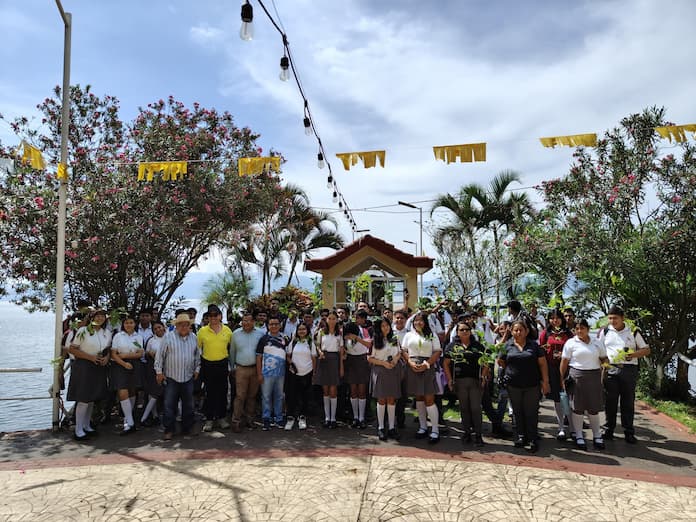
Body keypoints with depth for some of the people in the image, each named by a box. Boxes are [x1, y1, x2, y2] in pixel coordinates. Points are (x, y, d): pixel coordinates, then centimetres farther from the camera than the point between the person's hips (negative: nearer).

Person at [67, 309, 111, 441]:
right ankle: (78, 430, 2)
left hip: (99, 368, 6)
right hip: (83, 367, -6)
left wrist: (106, 358, -4)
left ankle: (86, 426, 27)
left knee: (92, 399, 14)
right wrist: (90, 357, -17)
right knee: (83, 399, -8)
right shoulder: (83, 331, -8)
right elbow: (72, 349, -10)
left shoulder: (107, 333, 8)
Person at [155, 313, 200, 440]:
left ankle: (187, 428, 21)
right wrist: (159, 371, -3)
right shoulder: (168, 336, -5)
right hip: (171, 377, -3)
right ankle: (169, 430, 10)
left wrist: (197, 369, 15)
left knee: (188, 405, 10)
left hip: (188, 378, 3)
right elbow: (160, 355, -2)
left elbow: (197, 355, 16)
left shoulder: (193, 337, 6)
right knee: (169, 405, -1)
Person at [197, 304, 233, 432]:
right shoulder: (202, 331, -3)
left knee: (222, 392, 8)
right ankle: (209, 419, 14)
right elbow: (197, 348, 4)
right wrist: (199, 366, 1)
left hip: (222, 365, 1)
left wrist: (231, 364, 8)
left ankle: (221, 417, 21)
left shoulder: (227, 330, 2)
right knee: (209, 393, 4)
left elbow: (231, 347, 12)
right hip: (207, 365, -1)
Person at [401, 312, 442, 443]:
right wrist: (411, 363, -9)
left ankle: (435, 430, -2)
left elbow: (438, 352, -1)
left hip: (427, 368, -3)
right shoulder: (408, 335, 11)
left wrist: (426, 364, -13)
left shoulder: (432, 335, 5)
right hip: (413, 368, 3)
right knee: (418, 398, 9)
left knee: (429, 399, -7)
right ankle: (423, 427, 18)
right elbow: (404, 351, 8)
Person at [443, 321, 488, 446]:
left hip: (475, 381, -1)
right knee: (464, 408, 8)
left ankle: (478, 434, 7)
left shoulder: (478, 346, 7)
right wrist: (450, 380, -2)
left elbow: (485, 363, 8)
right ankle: (467, 432, 19)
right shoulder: (452, 346, 6)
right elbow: (446, 364, 5)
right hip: (459, 382, 1)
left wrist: (483, 377, -3)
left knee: (476, 408, -2)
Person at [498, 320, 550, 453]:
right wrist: (510, 370, 5)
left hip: (532, 385, -1)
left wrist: (545, 381, -4)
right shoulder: (508, 346, 4)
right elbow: (500, 361, 14)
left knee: (531, 412, 2)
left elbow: (542, 363, 0)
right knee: (518, 412, 10)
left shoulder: (534, 345, 1)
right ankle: (521, 436, 23)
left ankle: (533, 439, 12)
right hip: (513, 385, 2)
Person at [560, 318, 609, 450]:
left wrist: (605, 362, -8)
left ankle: (597, 436, 20)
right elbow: (564, 362, -1)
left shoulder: (597, 342, 10)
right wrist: (561, 379, -5)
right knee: (578, 408, 3)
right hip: (577, 376, -2)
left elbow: (604, 358, 16)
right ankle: (579, 436, 14)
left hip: (594, 376, 2)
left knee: (594, 408, 7)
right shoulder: (571, 343, 0)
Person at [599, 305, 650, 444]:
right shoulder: (605, 332, 8)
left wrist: (634, 354, -11)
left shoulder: (633, 332, 5)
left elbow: (646, 350, 7)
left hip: (629, 369, -1)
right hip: (610, 369, 1)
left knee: (628, 402, 4)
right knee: (610, 401, 5)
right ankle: (609, 430, 15)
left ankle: (629, 432, 12)